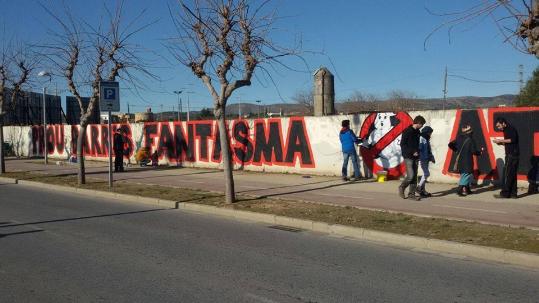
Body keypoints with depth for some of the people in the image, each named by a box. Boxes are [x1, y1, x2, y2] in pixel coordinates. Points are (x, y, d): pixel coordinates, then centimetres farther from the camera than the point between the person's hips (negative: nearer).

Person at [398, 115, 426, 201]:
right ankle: (401, 188, 12)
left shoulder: (417, 132, 12)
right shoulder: (407, 131, -11)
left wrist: (417, 152, 8)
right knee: (410, 176, -12)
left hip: (415, 157, 8)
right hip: (408, 157, -7)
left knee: (415, 176, 5)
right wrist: (412, 152, -16)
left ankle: (412, 194, 10)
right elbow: (402, 144, -12)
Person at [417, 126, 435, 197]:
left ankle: (422, 190, 18)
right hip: (422, 159, -10)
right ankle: (419, 187, -2)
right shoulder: (421, 139, -13)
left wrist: (431, 157, 14)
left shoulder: (427, 140, 16)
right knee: (427, 174, -12)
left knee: (425, 174, 11)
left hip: (426, 160, 10)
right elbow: (419, 149, -19)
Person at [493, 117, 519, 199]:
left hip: (512, 155, -10)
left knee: (507, 174, -8)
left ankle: (504, 193, -6)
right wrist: (501, 143, 6)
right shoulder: (507, 131, 20)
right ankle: (513, 193, 11)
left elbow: (513, 140, -23)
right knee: (512, 175, 9)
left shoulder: (511, 129, -9)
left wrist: (501, 140, -18)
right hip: (511, 155, 10)